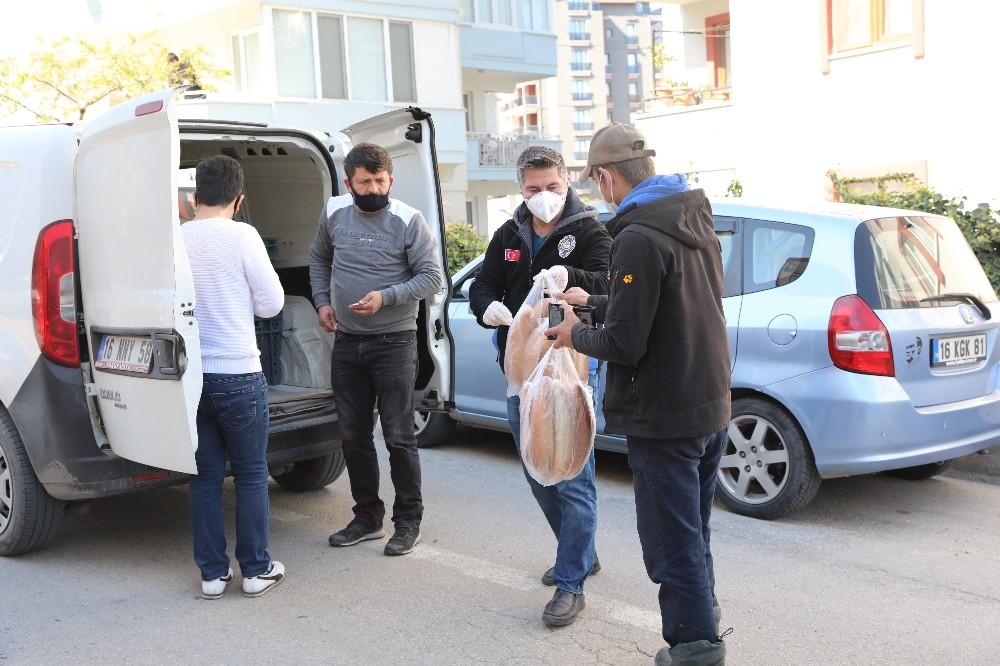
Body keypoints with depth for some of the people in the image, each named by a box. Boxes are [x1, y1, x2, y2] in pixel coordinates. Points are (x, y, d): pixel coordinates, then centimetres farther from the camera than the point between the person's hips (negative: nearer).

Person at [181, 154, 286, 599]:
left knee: (206, 476, 12)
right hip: (238, 375, -3)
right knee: (251, 475, 9)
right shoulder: (242, 236, -10)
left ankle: (212, 573, 18)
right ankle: (256, 570, 16)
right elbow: (271, 303, -6)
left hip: (191, 374, 4)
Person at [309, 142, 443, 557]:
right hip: (347, 342, 5)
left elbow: (432, 278, -11)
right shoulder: (333, 213, 4)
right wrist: (322, 301, 9)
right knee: (354, 436, 12)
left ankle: (408, 522, 13)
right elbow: (318, 259, 21)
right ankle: (367, 518, 26)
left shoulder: (408, 221, -11)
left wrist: (386, 296, -22)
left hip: (393, 342, -5)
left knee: (399, 437, -1)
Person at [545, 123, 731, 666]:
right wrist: (593, 303, 25)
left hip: (665, 417, -10)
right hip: (712, 405, 10)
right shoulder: (696, 220, 8)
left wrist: (577, 336, -2)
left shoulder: (639, 238, -21)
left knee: (673, 541, 3)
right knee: (692, 530, 24)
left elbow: (625, 344, -21)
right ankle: (702, 617, 38)